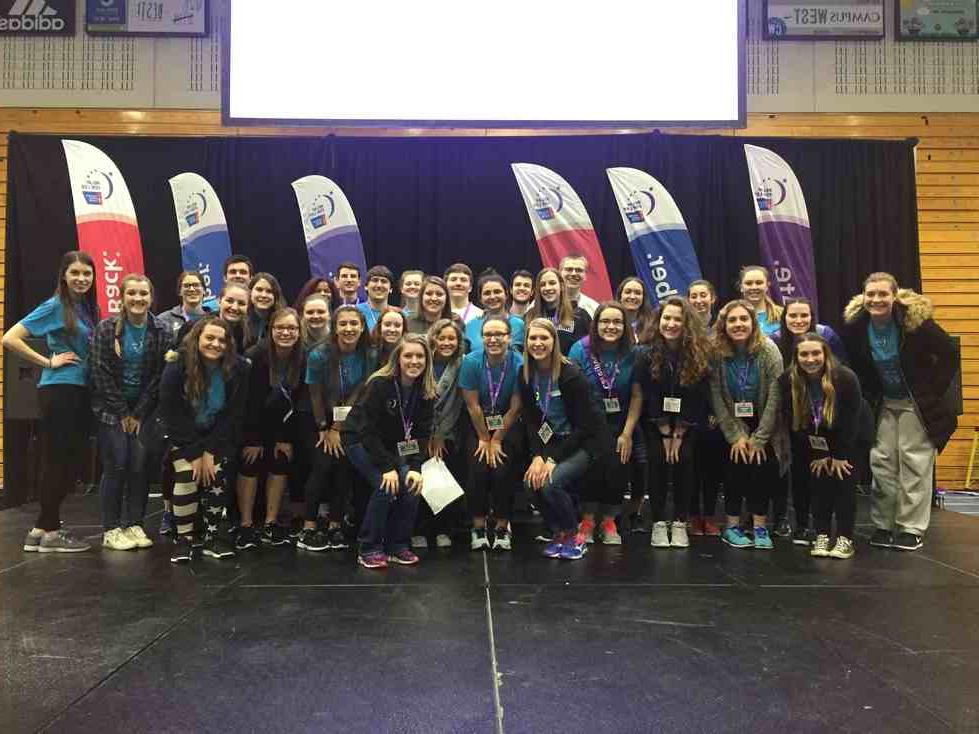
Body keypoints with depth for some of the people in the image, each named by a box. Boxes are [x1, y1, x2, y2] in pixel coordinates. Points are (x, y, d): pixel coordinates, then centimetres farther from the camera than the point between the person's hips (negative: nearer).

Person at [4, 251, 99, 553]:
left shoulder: (90, 308, 12)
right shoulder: (55, 306, -8)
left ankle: (43, 527, 23)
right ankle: (50, 531, 11)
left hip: (82, 391, 7)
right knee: (55, 460, 0)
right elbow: (10, 339, -14)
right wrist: (49, 362, -11)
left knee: (74, 461, 11)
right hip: (59, 390, -7)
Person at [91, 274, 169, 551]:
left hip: (144, 410, 2)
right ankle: (111, 529, 6)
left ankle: (134, 525, 10)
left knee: (140, 466, -2)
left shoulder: (162, 331, -3)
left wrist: (139, 413, -6)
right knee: (116, 466, -4)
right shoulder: (106, 329, -7)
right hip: (111, 408, -2)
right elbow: (101, 373, -8)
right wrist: (122, 413, -9)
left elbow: (159, 376, -3)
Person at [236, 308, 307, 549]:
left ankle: (270, 525, 8)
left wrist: (286, 438, -8)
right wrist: (252, 439, -17)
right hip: (253, 419, -3)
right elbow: (249, 400, -19)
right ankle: (245, 527, 0)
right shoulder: (255, 356, -22)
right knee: (250, 465, -9)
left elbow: (297, 401, -7)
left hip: (283, 422, 4)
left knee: (281, 464, -1)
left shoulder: (303, 359, -12)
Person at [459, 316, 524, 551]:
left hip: (509, 426, 0)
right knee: (478, 469, -19)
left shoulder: (519, 364, -13)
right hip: (477, 426, 1)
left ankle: (502, 527, 2)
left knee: (502, 470, -19)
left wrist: (496, 440, -10)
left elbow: (515, 408, -10)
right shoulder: (471, 362, -11)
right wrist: (484, 439, -7)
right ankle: (478, 527, -1)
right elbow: (473, 406, -8)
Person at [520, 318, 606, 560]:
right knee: (532, 480, -18)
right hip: (553, 440, 6)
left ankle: (574, 536, 1)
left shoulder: (571, 374, -20)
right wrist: (537, 456, -16)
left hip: (586, 441, -5)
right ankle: (559, 533, 7)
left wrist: (552, 459, -23)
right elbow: (530, 420, -1)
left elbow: (583, 426, -18)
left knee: (550, 483, -25)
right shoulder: (526, 374, -4)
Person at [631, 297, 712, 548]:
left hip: (687, 424, 0)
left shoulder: (698, 354, -11)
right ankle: (658, 522, -7)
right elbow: (648, 398, -10)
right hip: (655, 423, 0)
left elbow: (695, 401, -10)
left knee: (684, 458, -19)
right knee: (657, 458, -19)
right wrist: (665, 434, -13)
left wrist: (678, 435, -13)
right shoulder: (647, 356, -10)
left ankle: (680, 523, -5)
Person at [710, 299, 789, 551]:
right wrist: (735, 436, -15)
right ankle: (732, 526, -3)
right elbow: (717, 399, -11)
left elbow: (774, 398, -17)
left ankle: (760, 526, -1)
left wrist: (759, 438, -18)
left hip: (764, 425, 0)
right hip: (733, 424, 0)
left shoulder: (768, 350, -16)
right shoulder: (716, 353, -14)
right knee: (736, 464, -15)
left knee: (763, 465, -14)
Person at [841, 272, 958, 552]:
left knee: (915, 462, -1)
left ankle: (912, 529, 9)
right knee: (881, 461, 4)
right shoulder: (855, 325, -10)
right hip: (885, 403, 4)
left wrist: (935, 391, -15)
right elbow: (856, 366, 7)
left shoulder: (915, 319, -21)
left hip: (918, 403, -4)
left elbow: (949, 354, -13)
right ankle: (883, 525, 16)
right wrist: (870, 395, 2)